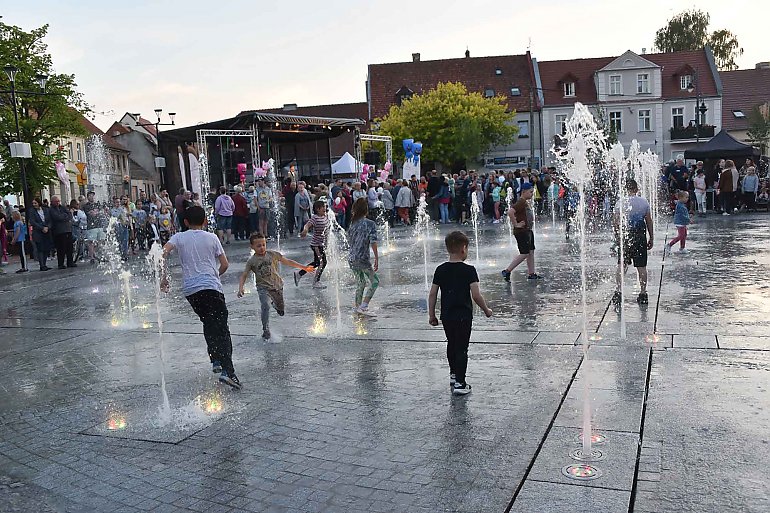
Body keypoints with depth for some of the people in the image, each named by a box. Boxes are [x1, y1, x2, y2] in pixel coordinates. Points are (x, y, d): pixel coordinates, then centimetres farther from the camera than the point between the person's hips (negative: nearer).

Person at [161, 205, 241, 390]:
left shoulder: (179, 237, 11)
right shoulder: (212, 238, 9)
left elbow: (164, 252, -7)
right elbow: (225, 264, 8)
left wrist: (164, 276, -1)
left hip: (190, 289, 3)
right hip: (211, 287, -2)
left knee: (208, 323, 23)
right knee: (221, 328, -6)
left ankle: (216, 360, 21)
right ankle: (227, 370, -18)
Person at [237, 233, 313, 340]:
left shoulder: (273, 254, 1)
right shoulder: (252, 261, -3)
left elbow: (287, 261, 9)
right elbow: (244, 275, -2)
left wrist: (304, 267, 11)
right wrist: (240, 288, -19)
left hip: (277, 285, 3)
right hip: (264, 288, -2)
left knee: (281, 311, 11)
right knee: (265, 306, -28)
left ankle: (275, 303, 47)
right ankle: (266, 330, -19)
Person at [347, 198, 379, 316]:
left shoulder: (353, 223, 6)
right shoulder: (370, 224, -11)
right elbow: (373, 243, -16)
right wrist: (377, 259, -13)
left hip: (351, 258, 7)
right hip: (362, 259, -7)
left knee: (360, 283, 18)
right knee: (375, 281, 5)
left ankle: (358, 307, 23)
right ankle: (363, 306, -3)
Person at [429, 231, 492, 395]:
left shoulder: (440, 270, 0)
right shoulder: (469, 270, -12)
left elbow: (432, 294, 1)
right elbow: (476, 295, -16)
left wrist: (431, 315, 11)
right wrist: (486, 310, -1)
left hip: (446, 315, 5)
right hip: (464, 315, -4)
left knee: (451, 344, 22)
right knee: (462, 348, 3)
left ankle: (453, 375, 38)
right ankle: (460, 383, 1)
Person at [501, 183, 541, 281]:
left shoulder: (526, 202, 13)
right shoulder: (521, 202, -18)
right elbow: (510, 212, -33)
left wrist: (532, 218, 17)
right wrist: (516, 224, -25)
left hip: (528, 230, 10)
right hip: (522, 231, -10)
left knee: (531, 251, 12)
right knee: (524, 254, -9)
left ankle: (531, 274, 19)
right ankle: (507, 271, -3)